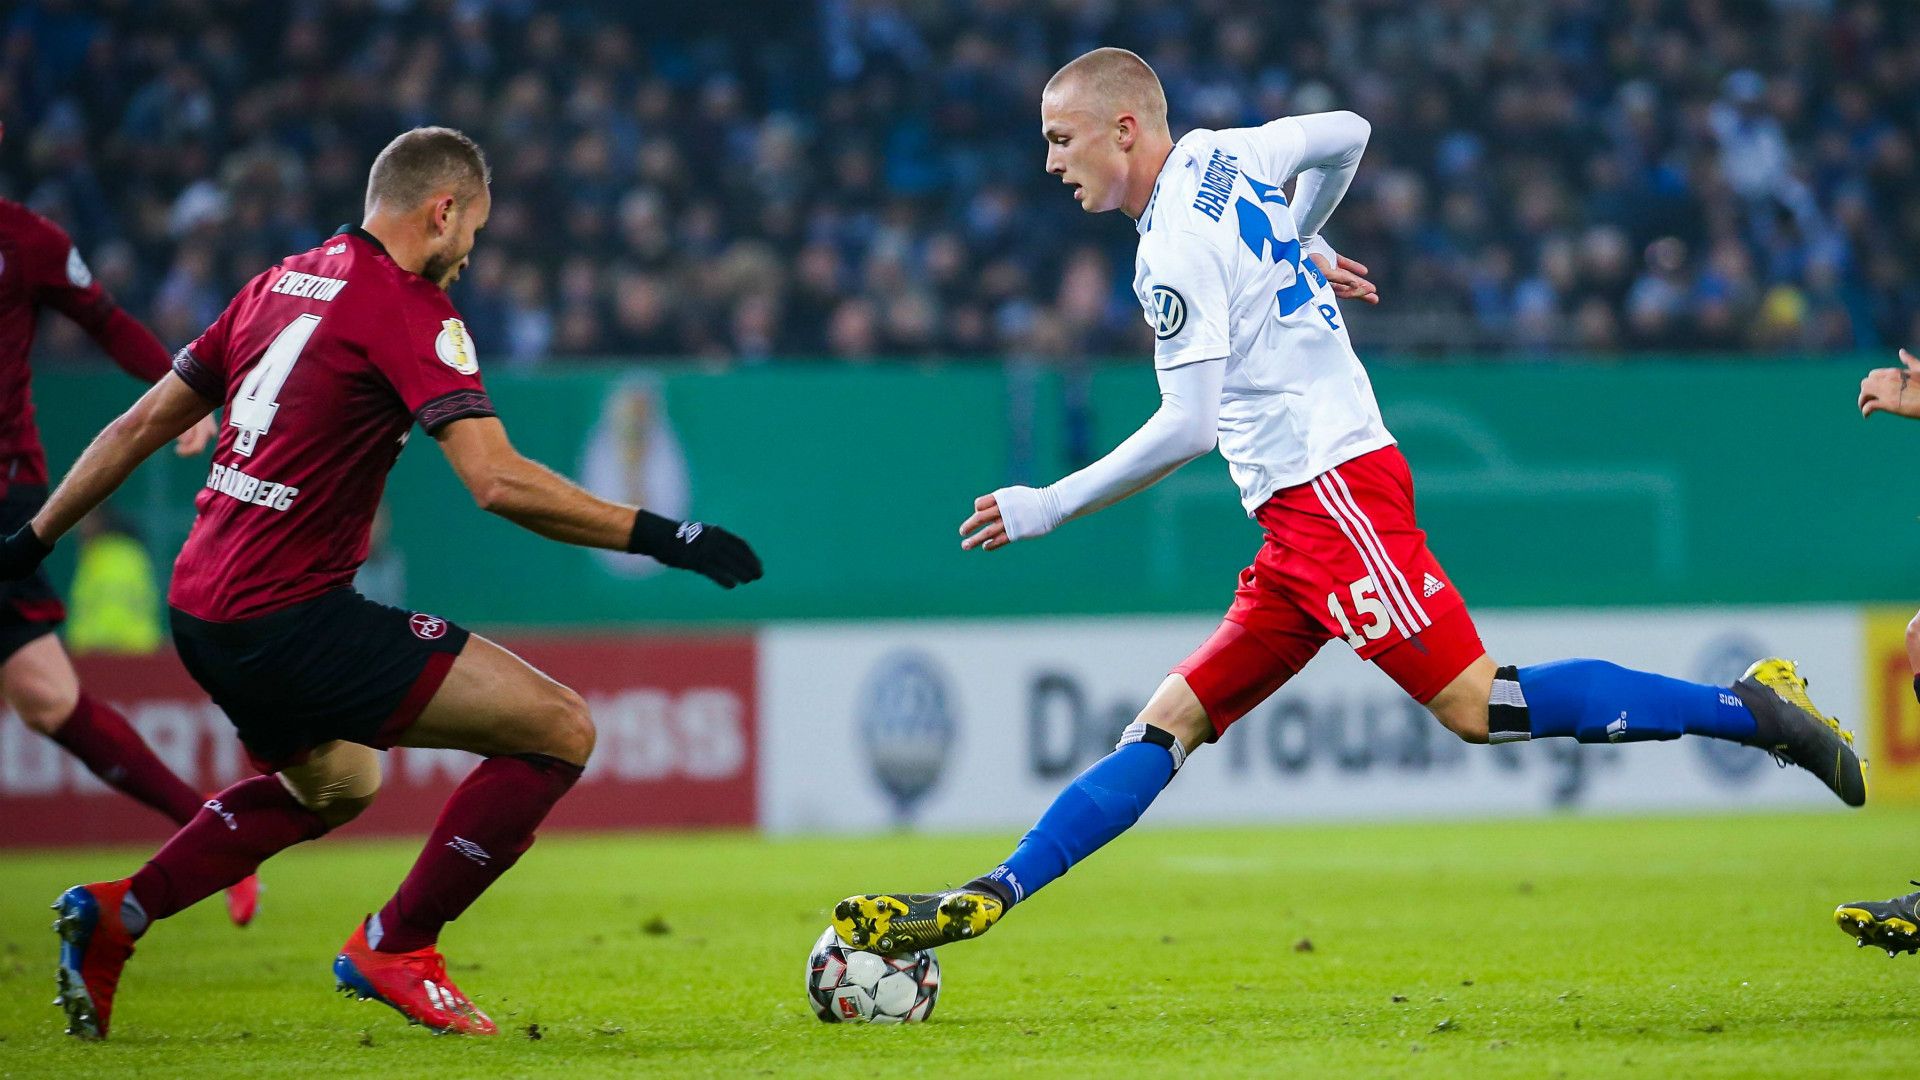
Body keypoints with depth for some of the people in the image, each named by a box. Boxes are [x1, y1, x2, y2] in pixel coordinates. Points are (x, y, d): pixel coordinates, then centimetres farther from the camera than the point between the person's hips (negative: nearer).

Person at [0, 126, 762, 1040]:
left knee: (336, 785, 35)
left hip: (200, 607, 9)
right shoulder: (407, 306, -11)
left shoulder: (283, 282, 13)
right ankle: (393, 948, -2)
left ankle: (116, 913, 26)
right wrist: (661, 536, -18)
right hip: (291, 617, -9)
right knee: (560, 732, -8)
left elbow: (142, 424, 18)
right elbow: (498, 483, -22)